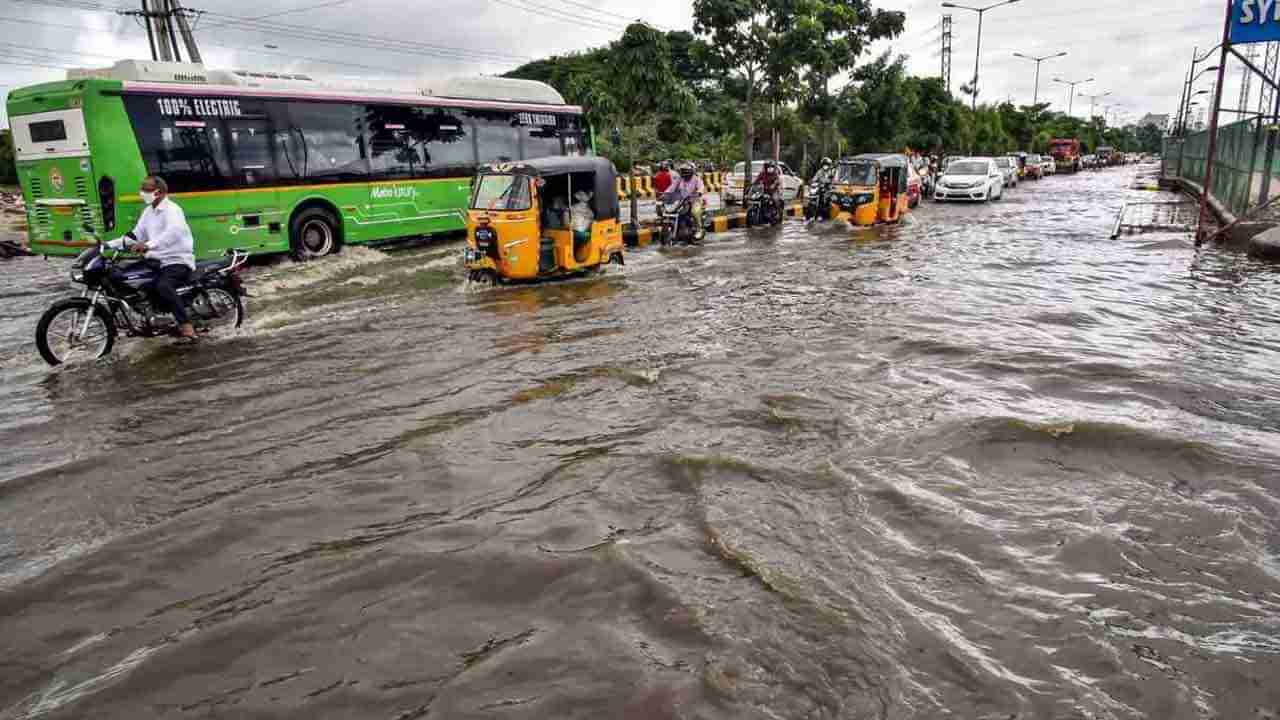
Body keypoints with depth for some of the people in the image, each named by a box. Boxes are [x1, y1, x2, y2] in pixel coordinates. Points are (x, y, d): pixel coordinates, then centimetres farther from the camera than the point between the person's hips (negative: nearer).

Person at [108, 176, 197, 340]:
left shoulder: (171, 209, -12)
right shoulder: (148, 211, 17)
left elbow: (173, 232, -33)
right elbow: (135, 235, 19)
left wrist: (148, 245, -45)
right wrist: (109, 244, 8)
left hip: (178, 261, -10)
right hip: (158, 260, 10)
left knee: (162, 286, -35)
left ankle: (186, 325, -34)